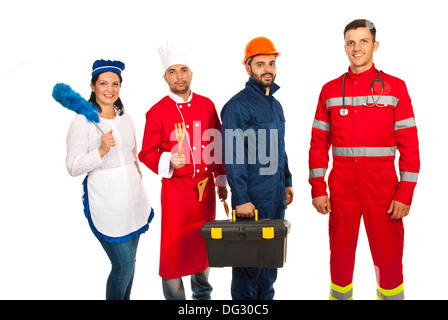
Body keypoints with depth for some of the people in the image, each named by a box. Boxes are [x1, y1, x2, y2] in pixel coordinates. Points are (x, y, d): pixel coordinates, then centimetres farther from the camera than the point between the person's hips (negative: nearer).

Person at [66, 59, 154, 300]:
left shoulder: (126, 119, 11)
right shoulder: (82, 121, -8)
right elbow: (73, 167, -11)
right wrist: (101, 151, -24)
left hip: (133, 199, 6)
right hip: (106, 204, -6)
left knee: (129, 262, 13)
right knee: (124, 264, -5)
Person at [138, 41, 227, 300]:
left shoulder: (206, 105, 4)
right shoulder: (157, 112, -7)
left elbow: (218, 145, 10)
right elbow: (147, 153, -4)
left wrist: (221, 180, 11)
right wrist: (169, 161, -24)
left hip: (206, 187, 4)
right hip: (175, 189, -3)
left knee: (205, 243, 16)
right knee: (174, 246, 2)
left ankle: (203, 293, 38)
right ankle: (175, 297, 23)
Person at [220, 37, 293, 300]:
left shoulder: (275, 105, 14)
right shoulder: (238, 105, -12)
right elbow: (233, 156, -17)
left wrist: (287, 182, 18)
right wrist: (240, 199, -19)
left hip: (277, 196, 8)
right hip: (252, 198, -8)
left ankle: (266, 296, 31)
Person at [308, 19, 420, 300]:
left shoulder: (395, 87, 2)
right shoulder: (330, 90, 7)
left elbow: (409, 144, -1)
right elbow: (319, 143, 7)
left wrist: (405, 194, -8)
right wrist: (318, 188, 0)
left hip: (382, 186, -1)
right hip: (341, 188, 2)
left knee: (388, 258, 3)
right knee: (340, 255, 10)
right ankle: (340, 294, 29)